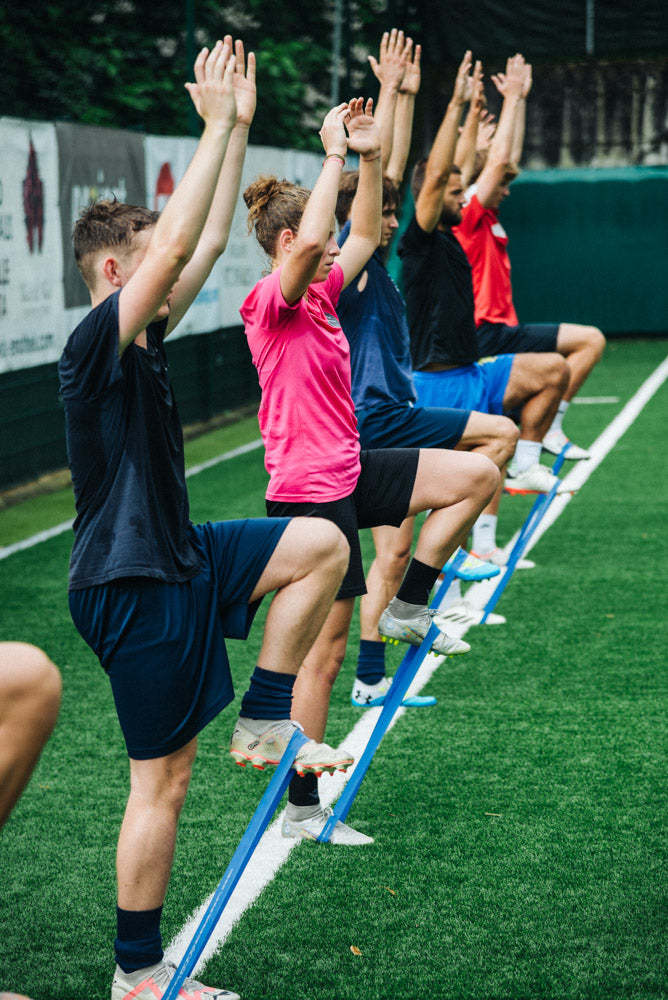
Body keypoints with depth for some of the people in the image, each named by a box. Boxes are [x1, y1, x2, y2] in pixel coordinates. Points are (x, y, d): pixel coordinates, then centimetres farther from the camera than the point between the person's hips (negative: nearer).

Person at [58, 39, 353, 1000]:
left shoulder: (142, 339, 7)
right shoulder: (95, 345, -18)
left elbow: (208, 242, 11)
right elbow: (177, 244, -27)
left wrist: (238, 124, 7)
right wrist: (217, 122, -21)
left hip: (179, 558, 9)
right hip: (133, 586, -9)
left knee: (322, 545, 10)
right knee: (163, 780, -2)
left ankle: (265, 722, 13)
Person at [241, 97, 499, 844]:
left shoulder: (320, 295, 10)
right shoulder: (272, 303, -16)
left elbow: (364, 234, 17)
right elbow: (310, 239, -36)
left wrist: (371, 156, 5)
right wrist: (335, 153, -27)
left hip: (349, 474, 9)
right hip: (308, 489, -9)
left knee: (478, 475, 5)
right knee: (325, 650, -3)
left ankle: (407, 608, 13)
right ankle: (300, 810, 8)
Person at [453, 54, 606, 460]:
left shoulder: (488, 219, 15)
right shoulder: (469, 218, -10)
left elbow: (511, 158, 23)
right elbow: (498, 159, -17)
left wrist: (520, 98, 22)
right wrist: (513, 98, -10)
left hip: (496, 330, 10)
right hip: (489, 333, -10)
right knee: (591, 339, -12)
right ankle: (549, 427, -12)